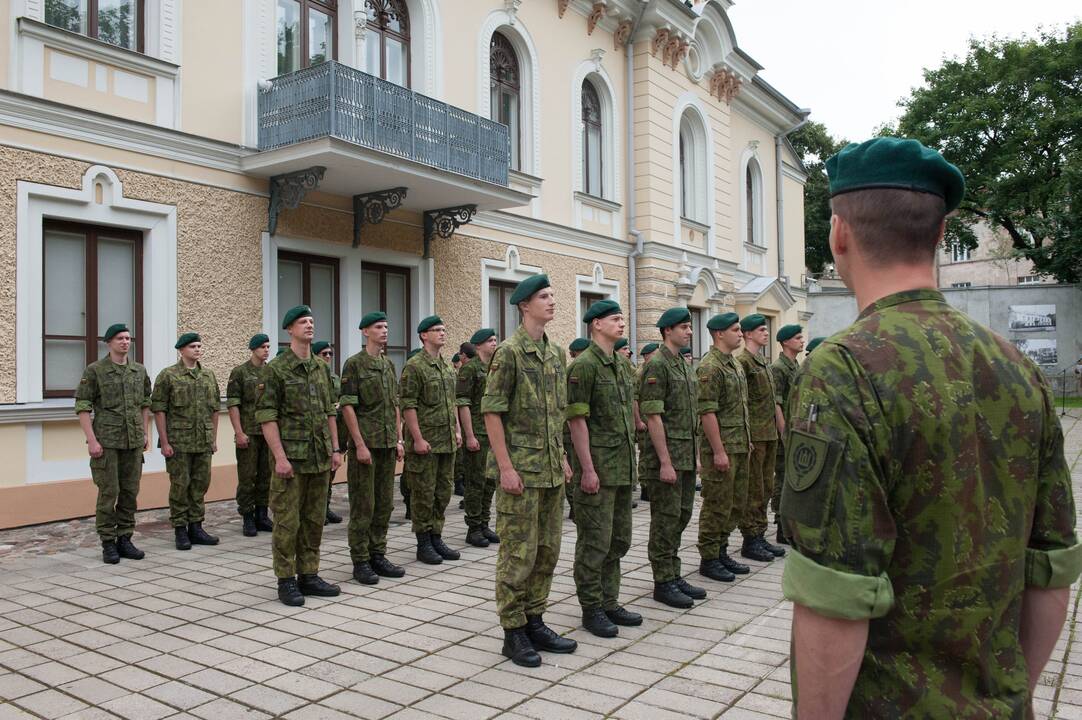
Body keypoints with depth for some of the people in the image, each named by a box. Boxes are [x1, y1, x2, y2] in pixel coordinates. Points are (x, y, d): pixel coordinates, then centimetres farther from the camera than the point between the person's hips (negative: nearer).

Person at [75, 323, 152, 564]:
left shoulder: (140, 371, 9)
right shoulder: (94, 370, -5)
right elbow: (82, 406, -7)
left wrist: (146, 433, 11)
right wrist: (91, 440, -13)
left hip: (134, 442, 4)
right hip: (106, 442, -4)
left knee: (130, 492, 7)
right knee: (108, 493, -1)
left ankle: (124, 539, 17)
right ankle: (108, 544, 9)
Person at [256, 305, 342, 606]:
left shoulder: (322, 367, 11)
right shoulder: (276, 368, -7)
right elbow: (266, 415, -11)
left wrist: (335, 449, 9)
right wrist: (279, 456, -17)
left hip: (320, 456, 6)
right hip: (291, 456, -6)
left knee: (314, 519, 11)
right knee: (287, 521, 1)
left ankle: (309, 575, 21)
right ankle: (286, 581, 11)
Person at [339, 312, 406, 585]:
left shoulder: (389, 364, 14)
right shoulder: (354, 364, -7)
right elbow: (347, 406, -12)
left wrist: (399, 439, 10)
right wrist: (360, 445, -17)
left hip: (388, 446, 7)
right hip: (365, 445, -7)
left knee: (384, 504, 10)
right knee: (363, 506, -1)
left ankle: (378, 555, 20)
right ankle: (360, 562, 7)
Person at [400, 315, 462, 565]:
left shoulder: (447, 366, 15)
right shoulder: (414, 366, -10)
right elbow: (408, 405, -15)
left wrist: (457, 430, 14)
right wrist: (418, 439, -18)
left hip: (447, 441, 8)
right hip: (425, 442, -8)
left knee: (444, 491, 12)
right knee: (424, 494, 1)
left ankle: (436, 539, 22)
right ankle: (423, 544, 11)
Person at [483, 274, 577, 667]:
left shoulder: (556, 353, 12)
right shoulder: (509, 352, -11)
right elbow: (492, 412, -14)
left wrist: (562, 457, 15)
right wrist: (506, 466, -18)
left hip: (552, 470, 8)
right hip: (521, 468, -8)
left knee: (547, 550, 13)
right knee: (518, 553, -1)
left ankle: (535, 622, 25)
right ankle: (513, 632, 11)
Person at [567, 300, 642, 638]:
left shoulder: (622, 365, 14)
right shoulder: (584, 365, -12)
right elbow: (577, 420, -16)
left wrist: (631, 459, 16)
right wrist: (587, 469, -19)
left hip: (624, 468, 9)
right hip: (598, 468, -9)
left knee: (619, 540, 15)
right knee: (595, 542, 0)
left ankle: (609, 602, 26)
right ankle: (591, 609, 11)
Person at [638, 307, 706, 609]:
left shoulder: (684, 364, 15)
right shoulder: (656, 365, -13)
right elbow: (653, 416, -18)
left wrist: (693, 454, 16)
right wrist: (665, 461, -20)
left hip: (687, 455, 9)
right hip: (665, 454, -9)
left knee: (681, 516, 13)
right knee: (665, 519, -1)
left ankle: (674, 576, 24)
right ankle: (663, 583, 8)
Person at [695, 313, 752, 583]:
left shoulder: (736, 365, 15)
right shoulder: (710, 367, -15)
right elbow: (707, 412, -20)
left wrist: (747, 440, 18)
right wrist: (719, 451, -21)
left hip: (740, 446, 9)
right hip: (721, 447, -9)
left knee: (736, 503, 14)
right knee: (717, 506, -1)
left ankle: (721, 552, 25)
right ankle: (709, 559, 9)